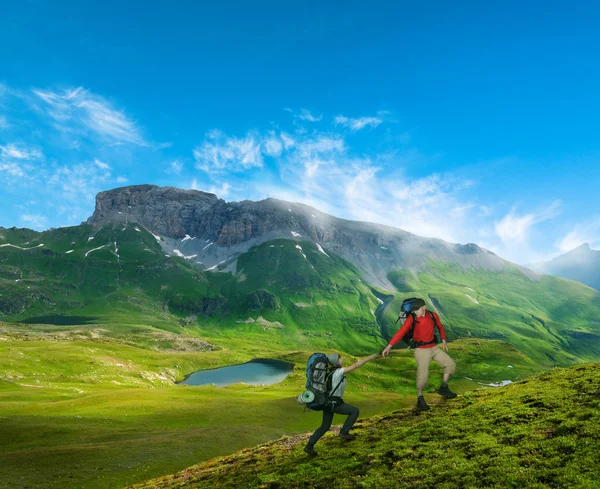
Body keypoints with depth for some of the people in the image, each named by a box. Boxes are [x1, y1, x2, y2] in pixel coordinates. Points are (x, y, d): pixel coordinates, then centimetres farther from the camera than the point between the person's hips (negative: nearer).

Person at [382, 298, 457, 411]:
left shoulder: (433, 316, -5)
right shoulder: (412, 318, -17)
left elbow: (440, 326, 17)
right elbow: (401, 332, -26)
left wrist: (444, 340, 12)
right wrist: (389, 346, -33)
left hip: (434, 348, 5)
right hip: (421, 350, -5)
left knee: (451, 364, 7)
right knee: (423, 375, -16)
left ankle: (443, 388, 23)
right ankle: (420, 400, 2)